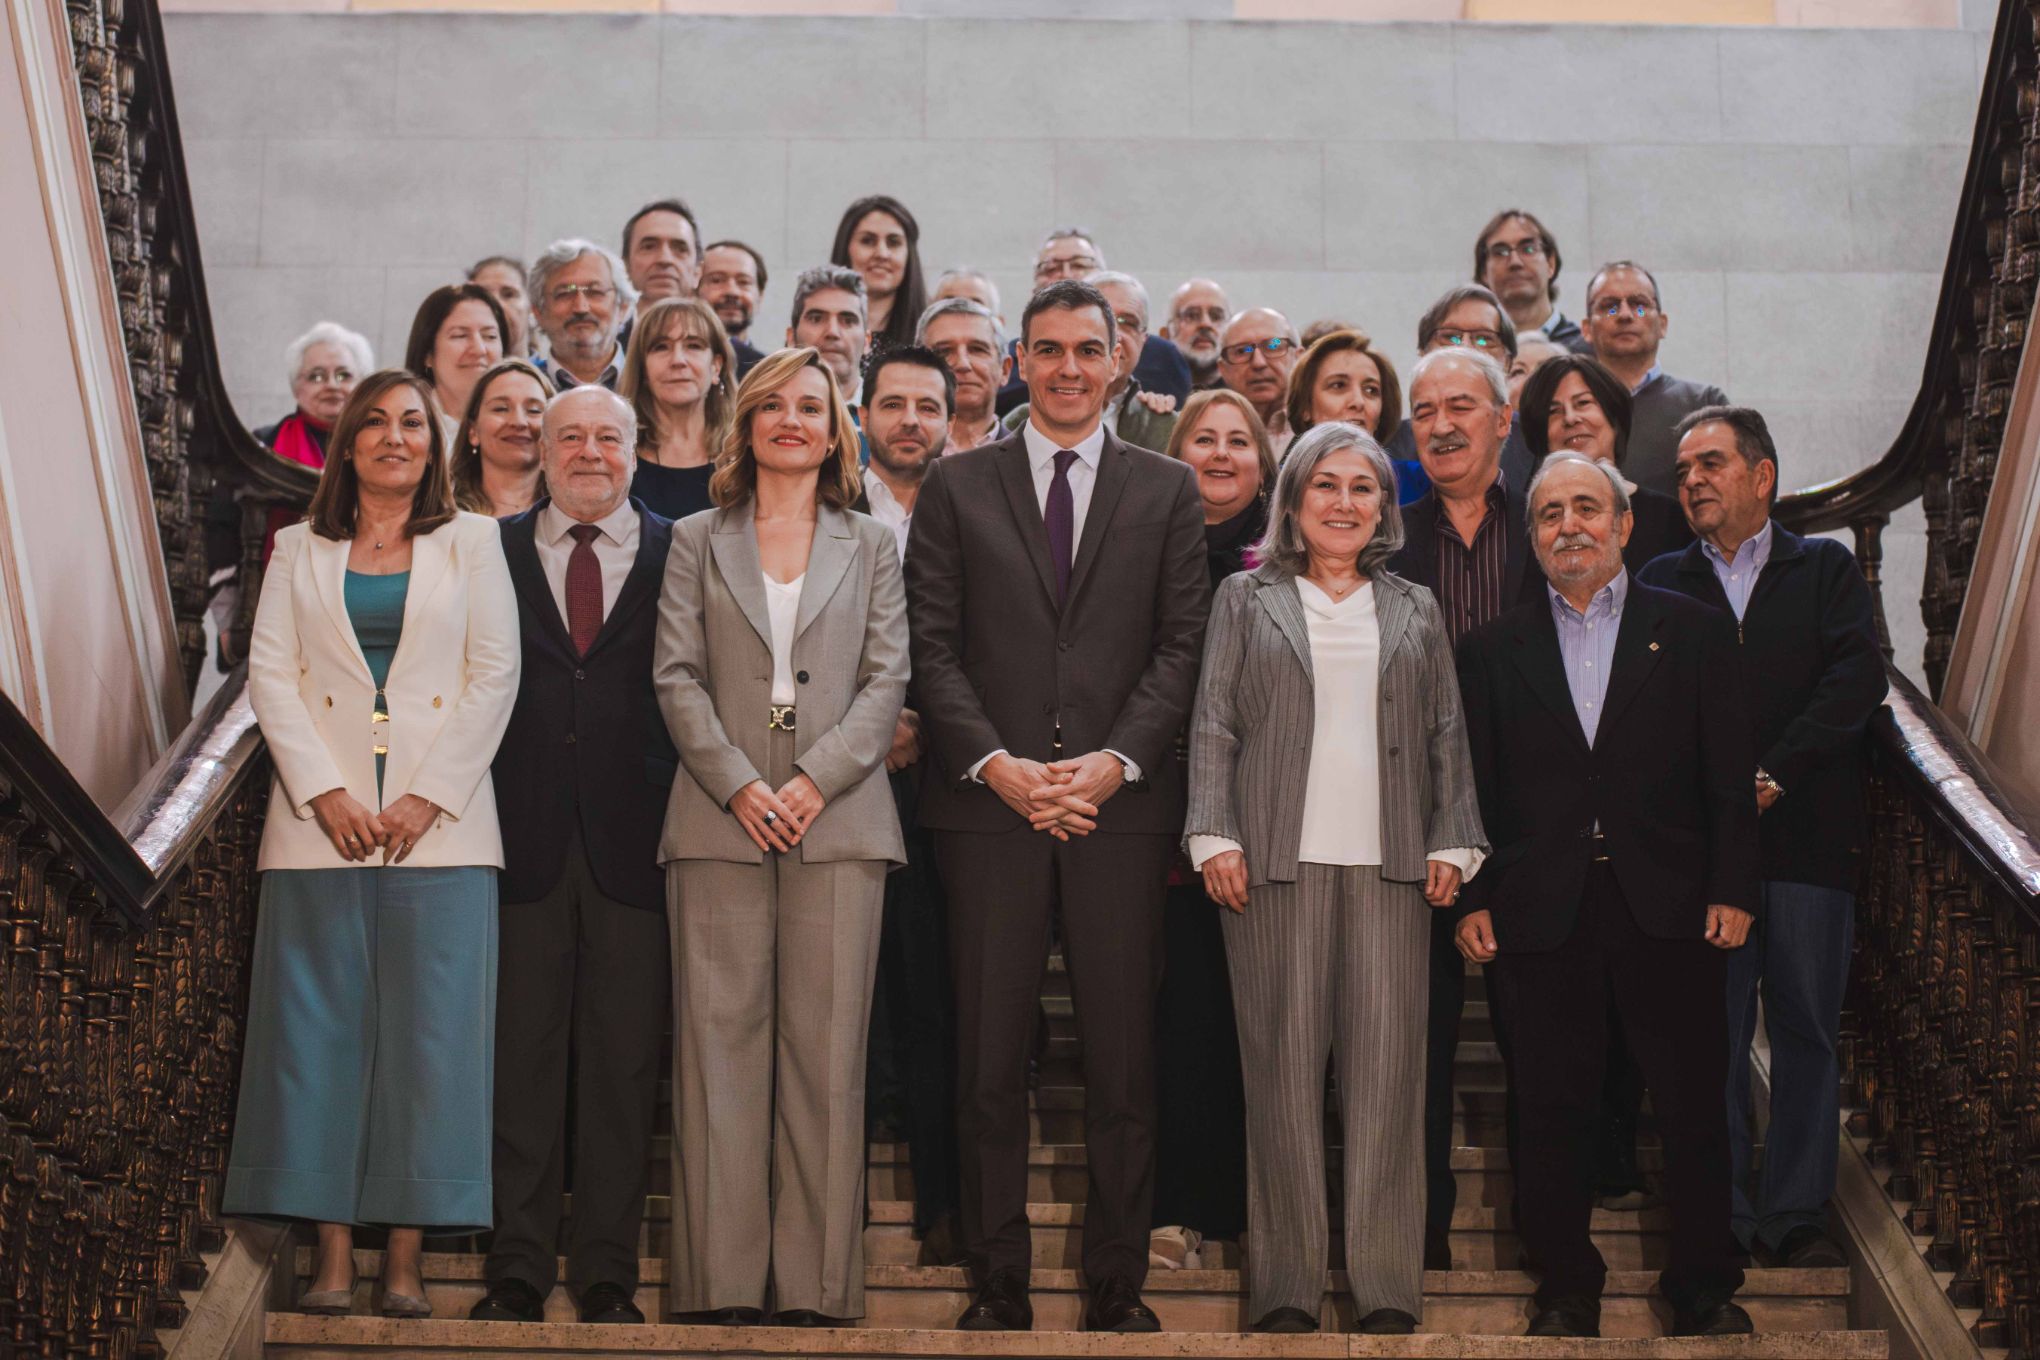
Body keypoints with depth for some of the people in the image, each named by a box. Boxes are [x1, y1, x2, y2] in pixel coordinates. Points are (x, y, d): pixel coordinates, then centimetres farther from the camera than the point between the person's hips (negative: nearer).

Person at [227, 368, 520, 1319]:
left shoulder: (472, 544, 11)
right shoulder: (299, 550, 14)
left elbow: (495, 676, 3)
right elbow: (271, 673, 5)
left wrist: (428, 797, -8)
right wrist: (326, 794, -9)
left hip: (440, 822, -1)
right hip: (323, 817, 1)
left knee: (429, 1031, -5)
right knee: (320, 1026, -3)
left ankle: (406, 1258, -1)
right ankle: (333, 1255, 1)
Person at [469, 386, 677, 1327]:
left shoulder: (680, 554, 8)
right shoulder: (494, 551, 10)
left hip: (633, 836, 0)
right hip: (524, 836, 1)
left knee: (623, 1060, 4)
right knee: (520, 1055, 3)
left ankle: (608, 1273, 11)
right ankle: (517, 1268, 10)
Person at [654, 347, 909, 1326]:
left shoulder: (870, 546, 15)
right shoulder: (697, 542, 14)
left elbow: (888, 679, 5)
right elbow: (676, 676, 5)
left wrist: (815, 779, -9)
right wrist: (738, 784, -9)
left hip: (837, 819, 0)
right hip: (720, 821, 0)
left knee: (825, 1049, -3)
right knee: (721, 1042, -3)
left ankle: (816, 1282, 0)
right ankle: (722, 1281, 0)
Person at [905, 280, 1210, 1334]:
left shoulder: (1166, 490, 11)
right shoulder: (956, 487, 10)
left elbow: (1181, 646, 5)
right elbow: (933, 646, 4)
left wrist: (1117, 761, -9)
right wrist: (996, 763, -9)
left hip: (1120, 803, 0)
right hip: (990, 803, 0)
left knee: (1123, 1053, 1)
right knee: (992, 1056, 1)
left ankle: (1117, 1284, 9)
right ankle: (998, 1282, 8)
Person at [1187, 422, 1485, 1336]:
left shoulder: (1415, 611, 17)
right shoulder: (1247, 600, 11)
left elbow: (1446, 737, 15)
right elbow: (1214, 725, 6)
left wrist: (1452, 843, 5)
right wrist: (1215, 837, -5)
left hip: (1389, 864, 2)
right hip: (1278, 859, -1)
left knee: (1387, 1071, -3)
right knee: (1284, 1070, -1)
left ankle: (1387, 1288, 2)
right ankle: (1287, 1287, 4)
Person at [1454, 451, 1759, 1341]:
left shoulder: (1693, 632, 7)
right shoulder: (1494, 649, 10)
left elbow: (1728, 774, 3)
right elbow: (1475, 787, 8)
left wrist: (1732, 889, -4)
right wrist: (1471, 898, 0)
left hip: (1668, 909, -1)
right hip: (1540, 916, 1)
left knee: (1694, 1104, 4)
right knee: (1551, 1112, 5)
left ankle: (1703, 1284, 17)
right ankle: (1565, 1286, 17)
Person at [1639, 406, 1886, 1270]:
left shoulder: (1828, 571, 11)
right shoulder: (1661, 586, 13)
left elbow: (1856, 681, -2)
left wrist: (1772, 774, -11)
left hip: (1808, 839, 0)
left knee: (1808, 1032, 1)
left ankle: (1797, 1215, 8)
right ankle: (1722, 1219, 5)